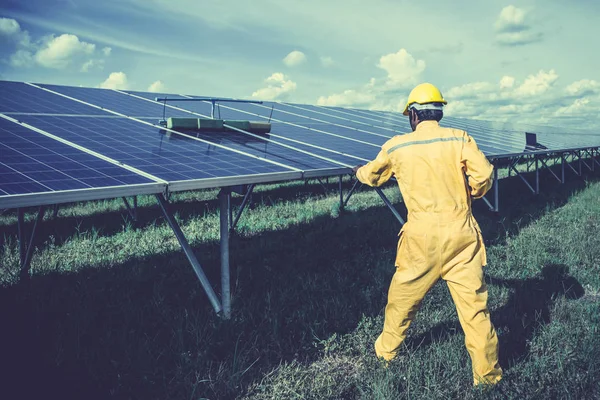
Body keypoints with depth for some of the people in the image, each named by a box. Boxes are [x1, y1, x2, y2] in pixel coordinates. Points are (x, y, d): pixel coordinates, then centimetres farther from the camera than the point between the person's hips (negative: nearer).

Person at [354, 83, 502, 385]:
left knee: (402, 297, 19)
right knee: (474, 305, 7)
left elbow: (372, 176, 20)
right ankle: (488, 374, 16)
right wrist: (468, 195, 12)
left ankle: (386, 350, 38)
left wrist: (359, 171, 43)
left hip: (423, 238, 0)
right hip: (461, 234, 0)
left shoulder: (395, 147, 3)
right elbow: (484, 175, -9)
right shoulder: (459, 138, 0)